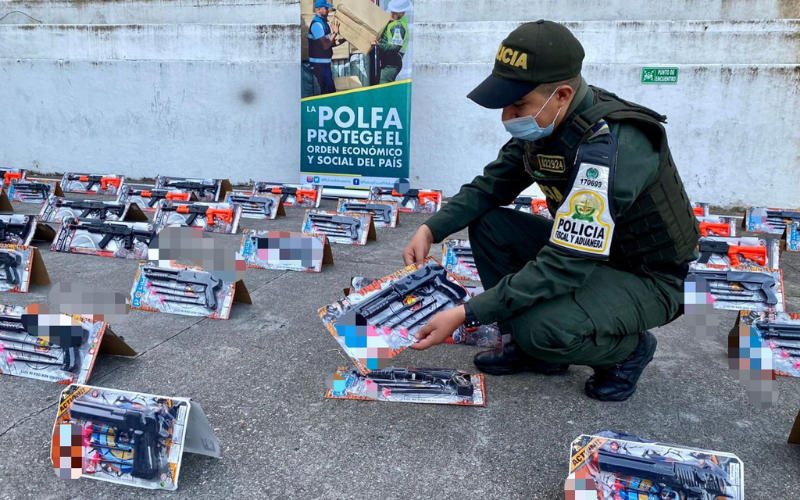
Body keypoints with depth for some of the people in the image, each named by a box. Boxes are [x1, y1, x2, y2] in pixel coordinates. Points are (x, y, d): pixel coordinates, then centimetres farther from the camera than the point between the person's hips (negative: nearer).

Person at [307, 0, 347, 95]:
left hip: (324, 62, 10)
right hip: (319, 63, -10)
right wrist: (335, 32, -15)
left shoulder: (323, 22, 14)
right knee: (328, 89, -5)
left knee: (329, 89, 13)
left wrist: (344, 39, 6)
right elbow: (325, 45, -21)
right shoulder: (317, 24, -17)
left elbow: (330, 43, 16)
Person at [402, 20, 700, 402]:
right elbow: (490, 186, 3)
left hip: (650, 279, -8)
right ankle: (532, 349, 7)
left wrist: (466, 314, -35)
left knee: (540, 328, -32)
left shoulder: (609, 146, -33)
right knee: (487, 224, -4)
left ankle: (627, 349, 1)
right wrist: (430, 230, -13)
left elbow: (564, 266, -36)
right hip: (587, 252, 8)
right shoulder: (542, 124, -7)